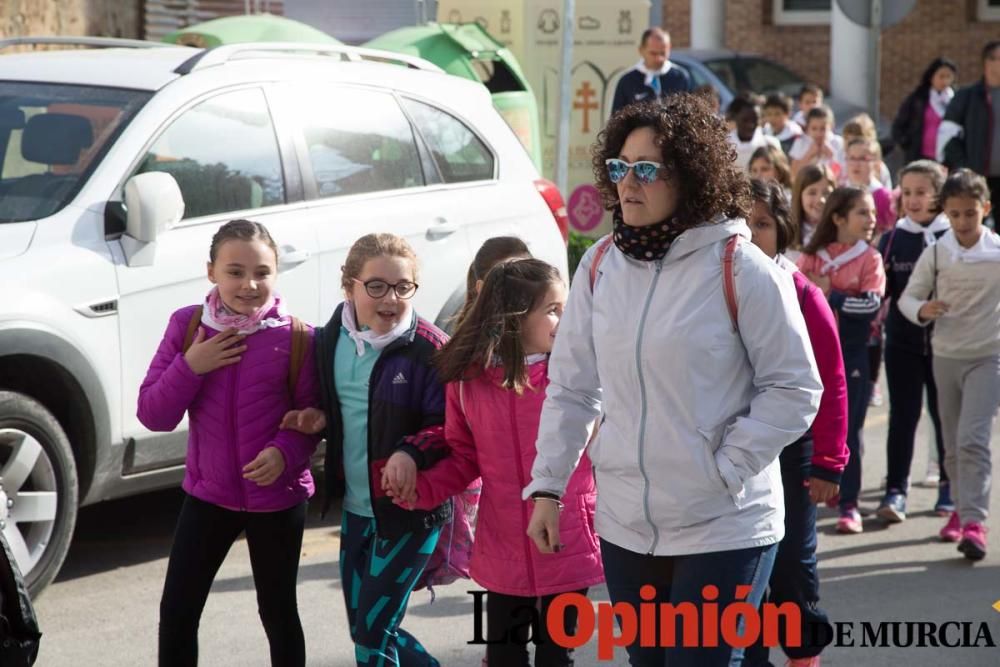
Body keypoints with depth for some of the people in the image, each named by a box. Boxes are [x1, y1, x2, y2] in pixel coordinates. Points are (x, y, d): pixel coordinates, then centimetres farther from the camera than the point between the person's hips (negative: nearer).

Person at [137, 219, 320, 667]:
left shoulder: (297, 338, -13)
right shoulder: (187, 326, -7)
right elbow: (152, 415, -7)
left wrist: (285, 452, -26)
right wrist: (190, 367, -21)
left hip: (277, 498, -2)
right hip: (207, 493, 2)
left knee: (278, 612, 13)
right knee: (177, 611, 6)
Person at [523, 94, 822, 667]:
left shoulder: (741, 269, -11)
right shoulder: (600, 266, 3)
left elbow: (795, 389, -7)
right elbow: (571, 388, 9)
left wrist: (728, 468, -13)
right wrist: (547, 486, 6)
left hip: (725, 530, -5)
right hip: (624, 528, 5)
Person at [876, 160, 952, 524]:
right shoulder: (892, 239, 3)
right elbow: (879, 289, 2)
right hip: (903, 341, 1)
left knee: (944, 413, 10)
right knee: (903, 415, -1)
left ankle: (949, 485, 24)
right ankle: (896, 490, 0)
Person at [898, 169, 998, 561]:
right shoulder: (936, 254, -2)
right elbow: (908, 296, 2)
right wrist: (921, 310, -19)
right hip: (946, 355, 3)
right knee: (952, 444, 12)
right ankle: (961, 508, 30)